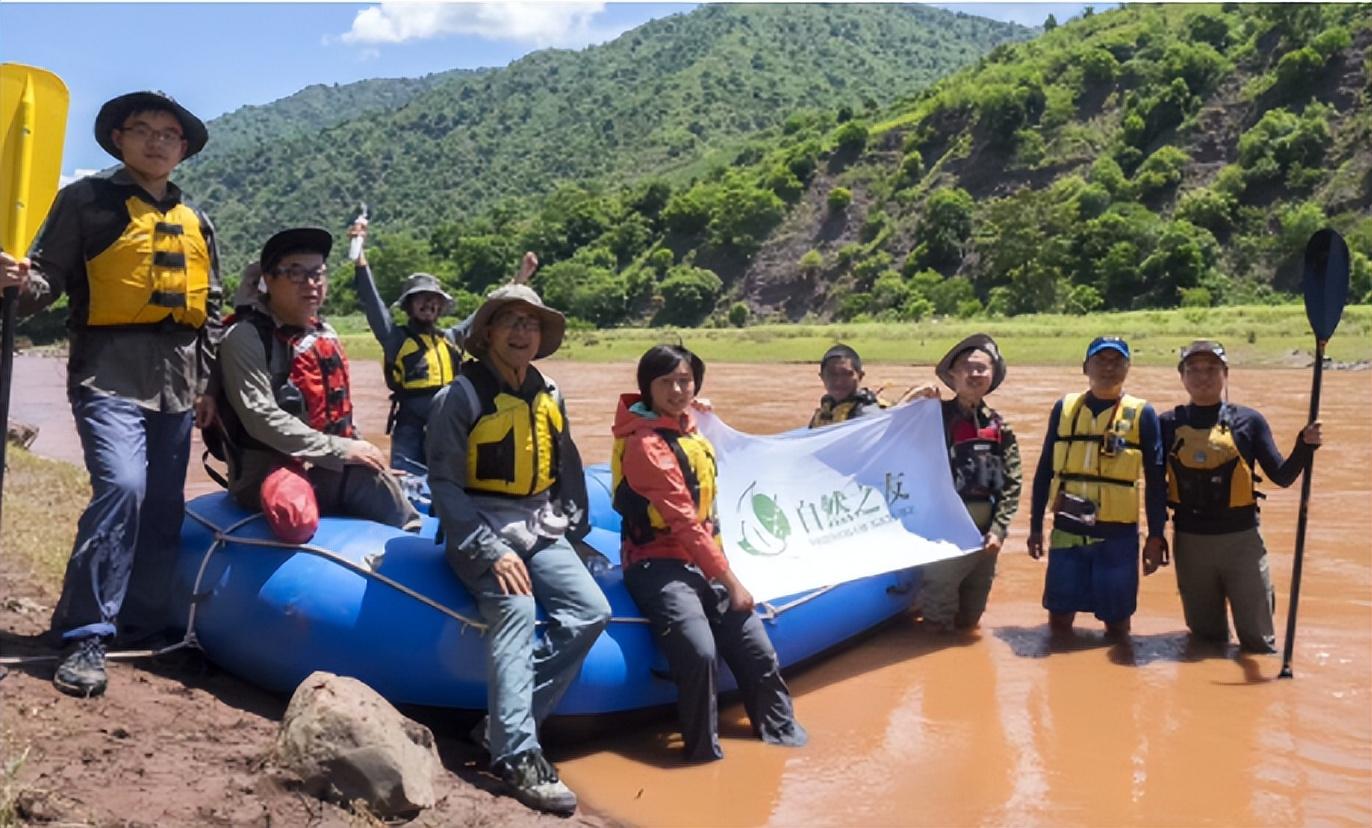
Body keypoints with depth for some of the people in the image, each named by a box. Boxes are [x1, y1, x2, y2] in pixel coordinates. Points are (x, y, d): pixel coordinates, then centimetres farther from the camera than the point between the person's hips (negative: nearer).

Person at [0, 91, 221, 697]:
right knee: (121, 486, -23)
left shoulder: (197, 224, 18)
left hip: (176, 381, 6)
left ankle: (144, 625, 18)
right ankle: (86, 638, -15)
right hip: (110, 371, -6)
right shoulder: (87, 200, 3)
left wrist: (207, 383, 15)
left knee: (163, 506, 6)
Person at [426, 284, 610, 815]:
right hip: (481, 530, -6)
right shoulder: (460, 397, -10)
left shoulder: (548, 397, 10)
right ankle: (517, 756, -30)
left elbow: (567, 469, 22)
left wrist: (574, 527, 12)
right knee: (516, 609, -31)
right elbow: (444, 484, -13)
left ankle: (503, 724, -11)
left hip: (540, 528, 7)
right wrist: (489, 551, -21)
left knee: (592, 612, -13)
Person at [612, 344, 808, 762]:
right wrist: (731, 582, -16)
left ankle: (786, 738, 22)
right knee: (699, 653, -30)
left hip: (702, 564, 8)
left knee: (757, 652, 2)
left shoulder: (688, 426, 8)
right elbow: (684, 523, -19)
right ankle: (705, 756, -11)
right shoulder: (646, 445, -17)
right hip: (658, 566, -8)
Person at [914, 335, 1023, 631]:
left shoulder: (1000, 427, 5)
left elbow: (1011, 484, 3)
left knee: (970, 618, 16)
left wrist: (998, 530, -7)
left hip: (984, 533, 4)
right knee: (937, 620, 1)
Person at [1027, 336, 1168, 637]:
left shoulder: (1141, 414, 0)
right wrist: (1035, 526, 8)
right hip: (1066, 533, 2)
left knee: (1116, 621, 8)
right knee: (1059, 616, 8)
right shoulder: (1065, 408, 6)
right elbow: (1045, 470, 10)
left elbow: (1156, 481, 1)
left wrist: (1156, 536, -3)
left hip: (1118, 536, -2)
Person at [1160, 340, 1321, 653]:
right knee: (1206, 637, 14)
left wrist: (1305, 446, -18)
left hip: (1241, 539, -1)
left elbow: (1282, 476, -1)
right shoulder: (1168, 424, 2)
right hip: (1190, 541, 1)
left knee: (1257, 638, 2)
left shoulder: (1248, 420, 1)